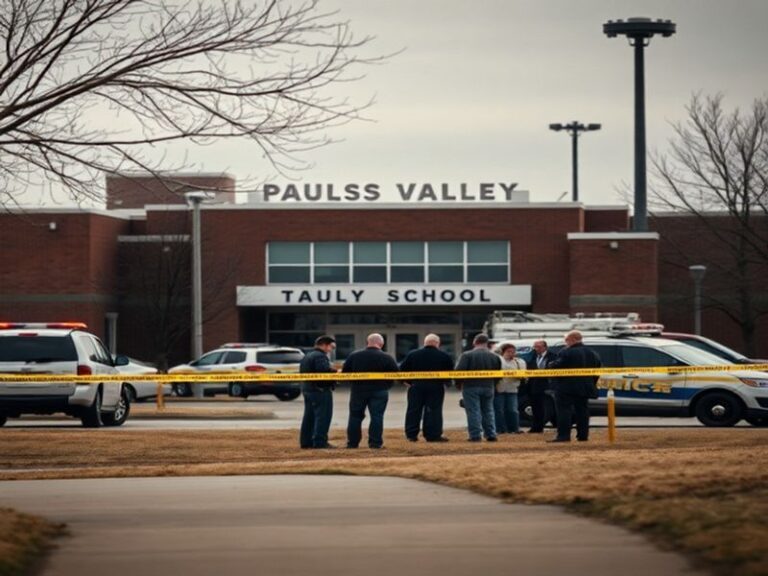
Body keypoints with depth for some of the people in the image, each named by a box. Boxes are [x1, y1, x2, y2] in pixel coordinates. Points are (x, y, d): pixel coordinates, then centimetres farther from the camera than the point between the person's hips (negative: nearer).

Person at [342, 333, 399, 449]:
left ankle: (352, 442, 14)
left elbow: (344, 372, 2)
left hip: (358, 390, 2)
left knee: (355, 416, 11)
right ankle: (375, 442, -1)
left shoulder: (353, 356, -1)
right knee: (377, 416, 3)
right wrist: (386, 385, 11)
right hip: (379, 391, -2)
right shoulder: (387, 358, -7)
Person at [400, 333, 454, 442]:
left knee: (413, 410, 8)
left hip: (416, 386, 2)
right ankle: (433, 435, -3)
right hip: (436, 387, -2)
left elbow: (403, 369, 2)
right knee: (434, 410, 2)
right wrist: (446, 382, 14)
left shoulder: (412, 355, 2)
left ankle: (411, 434, 8)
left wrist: (408, 382, 11)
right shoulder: (444, 356, -3)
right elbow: (450, 371, -1)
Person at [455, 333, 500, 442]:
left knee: (473, 412, -2)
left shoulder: (467, 355, -10)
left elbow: (459, 371, -15)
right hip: (488, 387, 4)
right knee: (488, 411, 14)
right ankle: (491, 435, 12)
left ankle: (475, 435, -7)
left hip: (471, 387, -4)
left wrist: (459, 383, 1)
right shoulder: (495, 357, 5)